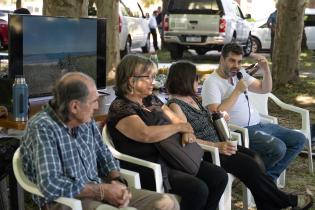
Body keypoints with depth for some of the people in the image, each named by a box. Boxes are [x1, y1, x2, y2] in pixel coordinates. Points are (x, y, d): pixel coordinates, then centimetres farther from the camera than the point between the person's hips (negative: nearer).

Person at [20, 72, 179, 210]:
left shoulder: (87, 122, 7)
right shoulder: (42, 128, -17)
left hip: (98, 190, 8)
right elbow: (51, 185, -25)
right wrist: (102, 191, -18)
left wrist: (117, 182, -2)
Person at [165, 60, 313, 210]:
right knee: (248, 164, -17)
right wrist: (217, 146, -25)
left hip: (216, 144, 9)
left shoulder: (192, 97, 14)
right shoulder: (175, 105, -15)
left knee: (254, 158, -8)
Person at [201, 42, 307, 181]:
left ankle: (268, 177, -1)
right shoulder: (212, 82, -10)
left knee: (299, 140, 2)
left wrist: (266, 68, 0)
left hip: (258, 125, 9)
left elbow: (265, 89, 18)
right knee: (278, 148, -30)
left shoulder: (240, 74, 14)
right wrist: (237, 91, -18)